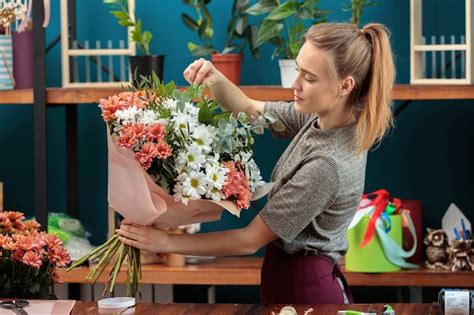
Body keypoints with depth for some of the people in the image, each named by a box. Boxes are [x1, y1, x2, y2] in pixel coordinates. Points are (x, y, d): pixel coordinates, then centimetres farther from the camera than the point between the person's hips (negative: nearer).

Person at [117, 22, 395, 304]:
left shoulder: (327, 164, -29)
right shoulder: (321, 117, -5)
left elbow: (250, 240, -21)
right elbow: (249, 109, 11)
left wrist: (166, 242, -17)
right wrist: (216, 80, -10)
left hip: (302, 290, -8)